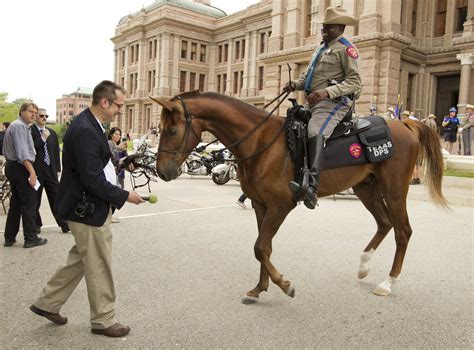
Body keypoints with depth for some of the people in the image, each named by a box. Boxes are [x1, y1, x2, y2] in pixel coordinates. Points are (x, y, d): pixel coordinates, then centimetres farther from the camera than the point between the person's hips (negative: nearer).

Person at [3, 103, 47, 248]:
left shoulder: (16, 125, 19)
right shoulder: (20, 126, -14)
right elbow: (22, 152, -23)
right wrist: (32, 171, -27)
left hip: (12, 167, 10)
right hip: (21, 168, -10)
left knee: (15, 203, 14)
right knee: (29, 204, -4)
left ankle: (9, 238, 19)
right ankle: (31, 238, 2)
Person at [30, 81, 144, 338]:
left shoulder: (89, 124, 7)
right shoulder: (85, 130, -25)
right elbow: (92, 180, -27)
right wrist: (124, 196, -18)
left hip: (88, 206, 10)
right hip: (88, 210, -10)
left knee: (81, 259, 23)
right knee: (99, 267, 6)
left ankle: (48, 303, 37)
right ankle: (103, 320, 25)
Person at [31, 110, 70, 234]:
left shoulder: (52, 132, 11)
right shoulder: (29, 131, -5)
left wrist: (58, 169, 12)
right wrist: (43, 138, -19)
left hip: (51, 170, 4)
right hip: (36, 170, -4)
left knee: (56, 198, 4)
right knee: (35, 199, 7)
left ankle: (64, 224, 8)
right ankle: (36, 225, 20)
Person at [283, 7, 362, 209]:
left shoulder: (346, 49, -2)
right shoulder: (321, 48, 24)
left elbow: (354, 82, -11)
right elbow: (308, 75, 27)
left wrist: (327, 92, -25)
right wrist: (295, 84, 5)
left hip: (334, 102, -10)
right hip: (313, 102, 10)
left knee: (315, 132, -34)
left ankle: (312, 186, -48)